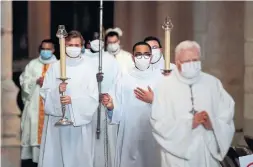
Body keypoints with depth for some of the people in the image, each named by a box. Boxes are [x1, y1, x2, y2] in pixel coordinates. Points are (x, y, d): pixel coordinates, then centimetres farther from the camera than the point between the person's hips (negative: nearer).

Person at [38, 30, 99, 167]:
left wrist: (73, 100, -16)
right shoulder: (55, 67, 5)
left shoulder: (87, 69, 1)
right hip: (57, 120, 1)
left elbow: (93, 98, -3)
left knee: (79, 156, 2)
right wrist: (57, 91, -17)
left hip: (80, 121, -1)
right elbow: (44, 92, 2)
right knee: (55, 155, 2)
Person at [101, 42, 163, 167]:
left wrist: (153, 100, -12)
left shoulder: (160, 79, 2)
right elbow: (119, 114, 0)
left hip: (154, 136, 0)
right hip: (130, 137, 0)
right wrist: (111, 106, -19)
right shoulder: (124, 81, 2)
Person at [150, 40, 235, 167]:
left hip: (209, 152, 3)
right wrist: (189, 123, -18)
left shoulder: (213, 83, 4)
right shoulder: (165, 86, -6)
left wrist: (213, 124, -17)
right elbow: (159, 123, -11)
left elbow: (227, 115, 2)